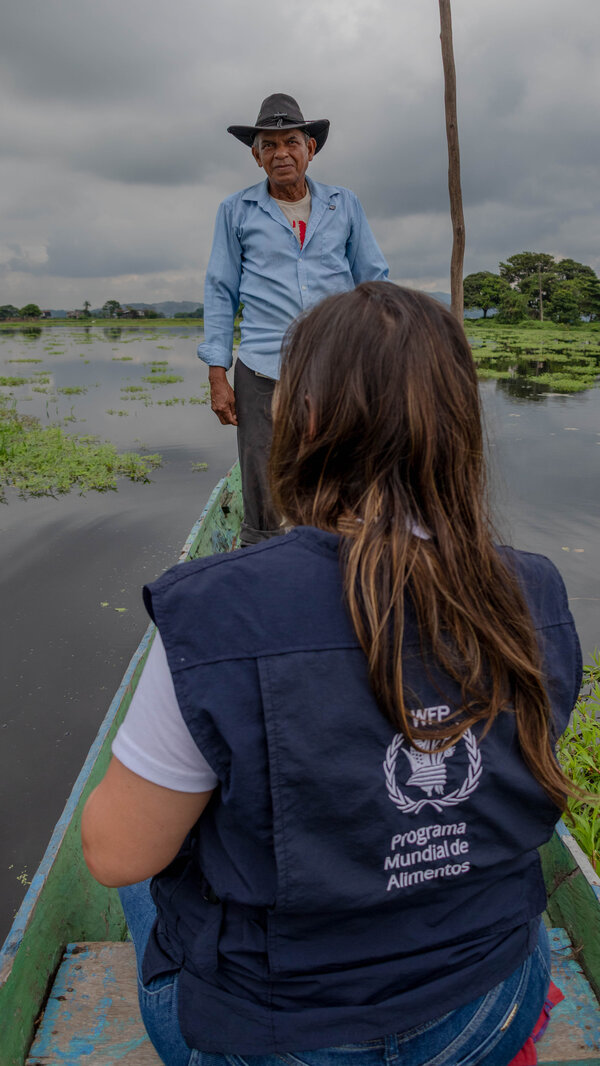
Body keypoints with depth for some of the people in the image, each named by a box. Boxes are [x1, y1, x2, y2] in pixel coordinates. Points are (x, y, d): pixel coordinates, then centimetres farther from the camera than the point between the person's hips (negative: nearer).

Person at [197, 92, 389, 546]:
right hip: (263, 372, -1)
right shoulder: (236, 210, 11)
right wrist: (218, 375, 2)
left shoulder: (345, 205, 14)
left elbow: (374, 281, 15)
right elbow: (220, 292, 10)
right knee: (265, 515, -3)